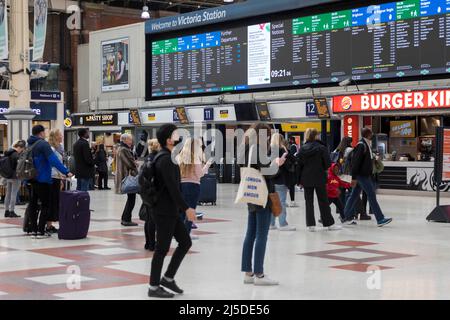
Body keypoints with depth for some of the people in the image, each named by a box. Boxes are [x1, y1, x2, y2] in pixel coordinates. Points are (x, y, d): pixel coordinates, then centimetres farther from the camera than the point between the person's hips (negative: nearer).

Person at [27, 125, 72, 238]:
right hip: (42, 179, -8)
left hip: (31, 178, 8)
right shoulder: (43, 144, -13)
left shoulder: (30, 145, 13)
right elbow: (54, 160, -24)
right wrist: (66, 172, -27)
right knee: (45, 205, -1)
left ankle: (33, 230, 15)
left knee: (33, 204, 12)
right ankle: (40, 231, -5)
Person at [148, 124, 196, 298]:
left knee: (185, 242, 13)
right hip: (165, 211, -10)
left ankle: (168, 278, 19)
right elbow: (172, 188, -22)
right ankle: (154, 287, 7)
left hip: (171, 211, 10)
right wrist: (186, 208, -19)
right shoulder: (166, 160, -17)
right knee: (162, 248, -2)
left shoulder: (166, 158, 15)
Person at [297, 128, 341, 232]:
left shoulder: (302, 149, 0)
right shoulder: (322, 148, -9)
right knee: (323, 201, 6)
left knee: (308, 202, 8)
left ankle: (310, 224, 6)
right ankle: (329, 223, 12)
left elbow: (299, 165, 1)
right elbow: (328, 163, -10)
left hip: (306, 179, 3)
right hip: (319, 178, -2)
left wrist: (300, 179, 8)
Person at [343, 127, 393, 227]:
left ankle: (348, 218, 17)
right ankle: (380, 219, -5)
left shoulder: (367, 145, 14)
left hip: (365, 175, 10)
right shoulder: (361, 145, -16)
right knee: (372, 195, -8)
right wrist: (354, 177, -22)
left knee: (354, 195, 12)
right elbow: (356, 162, -20)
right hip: (362, 175, -10)